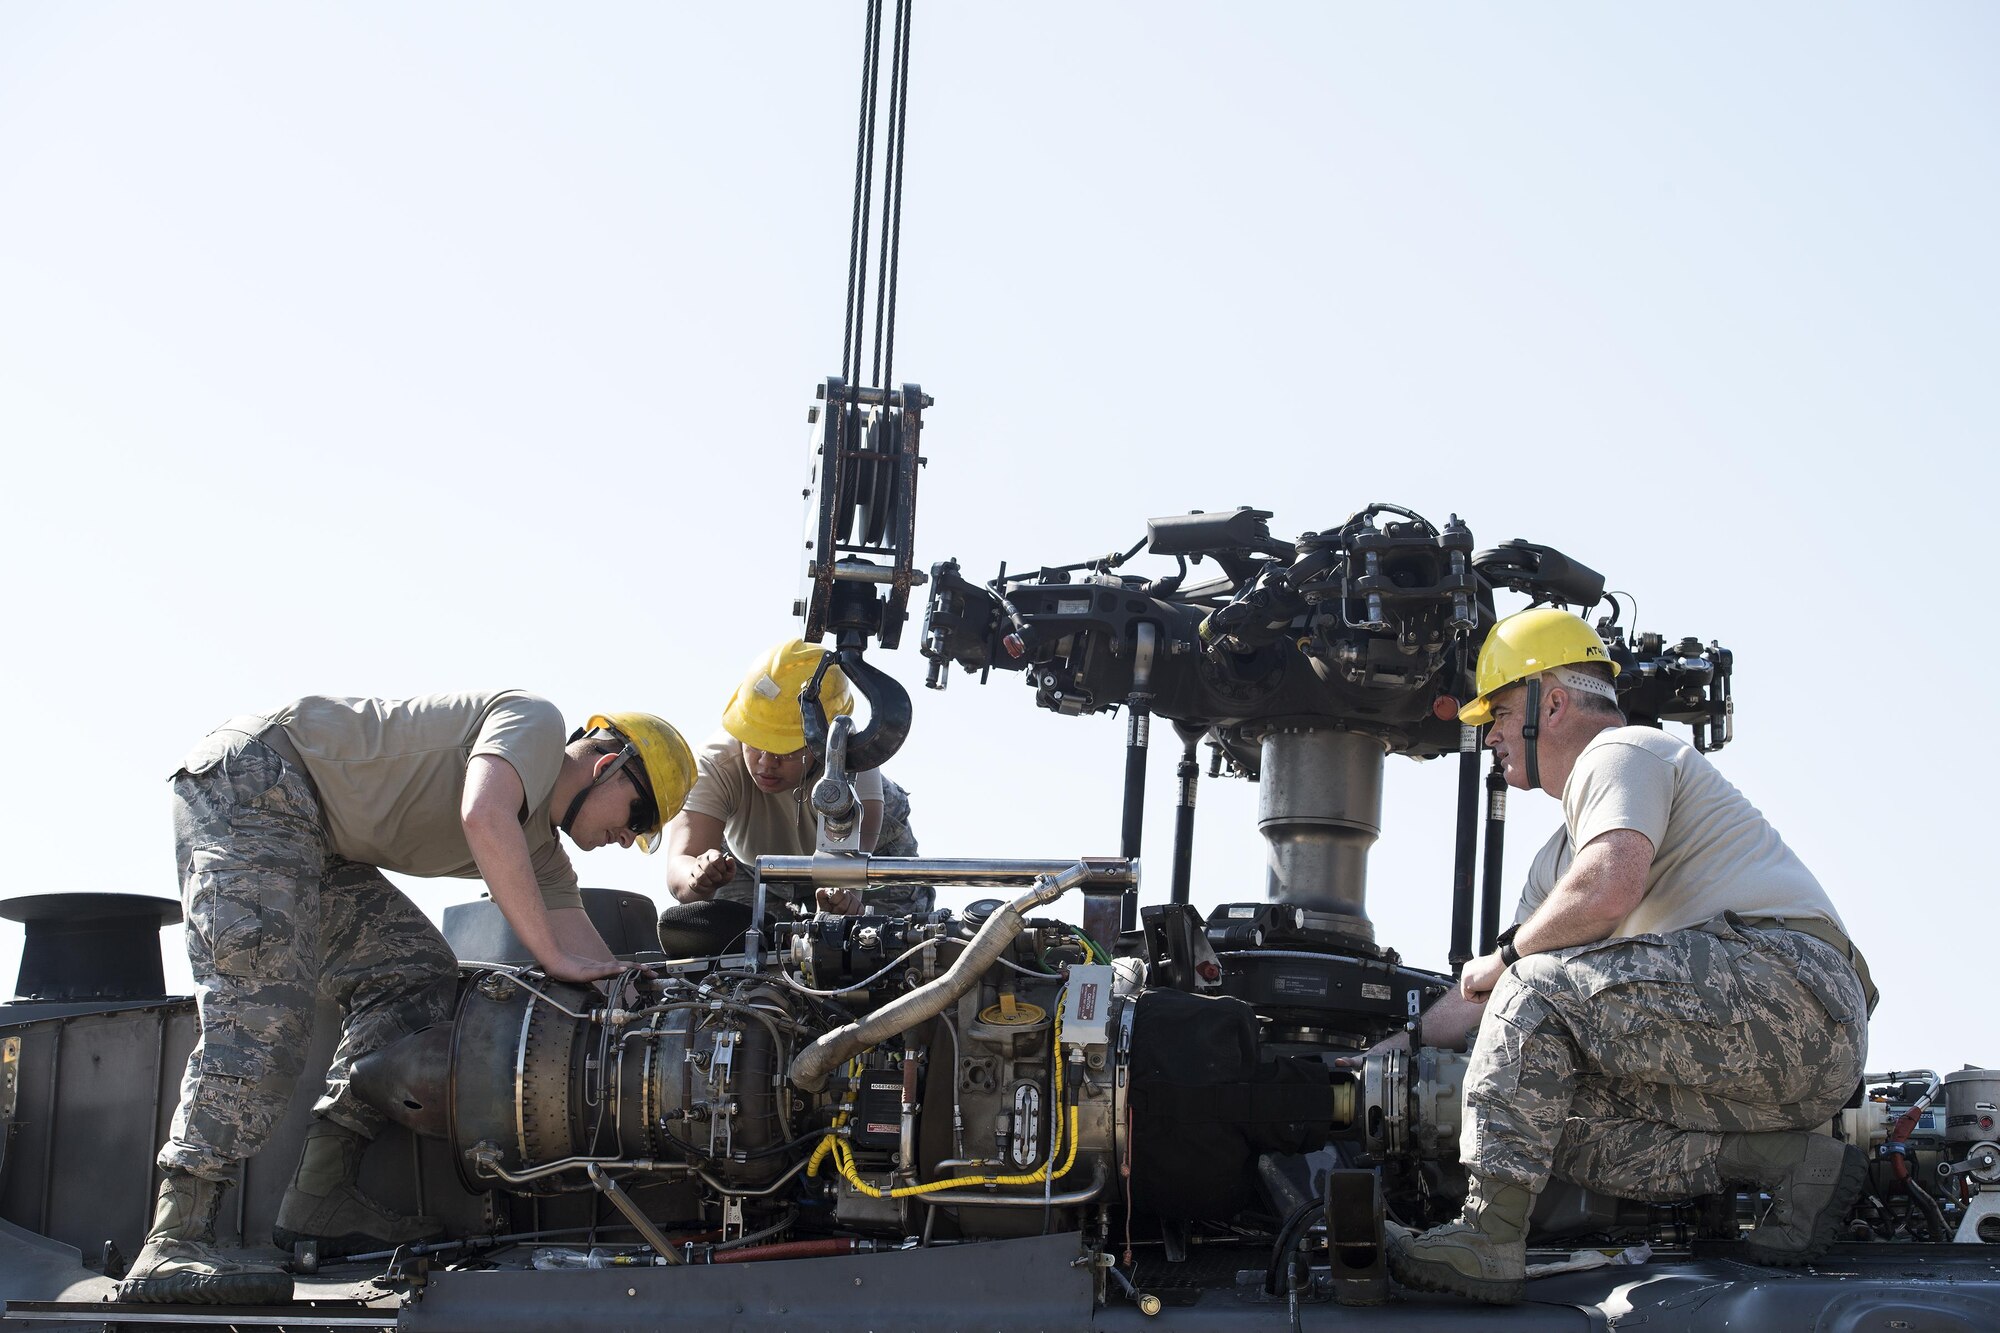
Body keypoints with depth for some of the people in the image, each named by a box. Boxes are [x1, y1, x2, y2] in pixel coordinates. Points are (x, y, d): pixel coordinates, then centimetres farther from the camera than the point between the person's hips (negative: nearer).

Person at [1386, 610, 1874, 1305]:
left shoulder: (1622, 753, -1)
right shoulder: (1564, 850, 29)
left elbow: (1608, 890, -21)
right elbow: (1477, 995, 35)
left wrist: (1507, 956, -6)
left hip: (1790, 982, -10)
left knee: (1536, 988, -18)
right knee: (1552, 1118, 3)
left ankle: (1485, 1241, -19)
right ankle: (1791, 1159, -1)